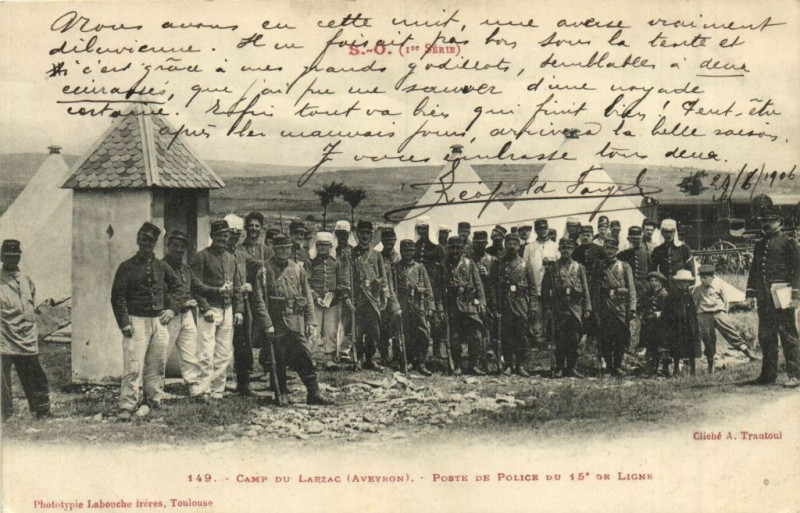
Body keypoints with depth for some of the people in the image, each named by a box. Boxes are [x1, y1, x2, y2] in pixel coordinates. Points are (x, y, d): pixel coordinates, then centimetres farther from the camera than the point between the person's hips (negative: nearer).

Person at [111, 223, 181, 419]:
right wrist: (124, 322, -10)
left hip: (159, 320, 4)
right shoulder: (127, 267, 0)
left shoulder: (162, 267, 13)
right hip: (136, 320, -4)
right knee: (133, 366, -11)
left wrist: (171, 309, 9)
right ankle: (127, 406, -10)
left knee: (157, 364, 8)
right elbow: (117, 296, -3)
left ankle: (153, 401, 20)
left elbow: (176, 288, 24)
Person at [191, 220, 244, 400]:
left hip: (228, 310, 6)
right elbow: (197, 285, -8)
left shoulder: (231, 258, 17)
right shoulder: (202, 256, -1)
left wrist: (239, 309, 10)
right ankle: (203, 390, -5)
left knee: (225, 354, 6)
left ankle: (217, 391, 13)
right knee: (206, 353, -10)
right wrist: (214, 296, -17)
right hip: (210, 309, -6)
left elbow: (237, 286, 18)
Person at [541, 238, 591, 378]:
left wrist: (587, 308, 3)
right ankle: (559, 368, 5)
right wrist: (547, 307, 0)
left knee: (574, 340, 1)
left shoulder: (579, 268, 12)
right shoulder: (552, 268, 8)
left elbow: (585, 290, 11)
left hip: (575, 307, 2)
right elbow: (545, 289, 8)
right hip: (558, 307, -1)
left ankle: (571, 368, 8)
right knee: (560, 340, -2)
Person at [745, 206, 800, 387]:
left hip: (782, 295, -6)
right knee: (765, 336, 8)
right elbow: (753, 269, 20)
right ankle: (768, 374, 16)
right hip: (764, 297, 6)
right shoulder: (759, 244, 17)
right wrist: (750, 294, 13)